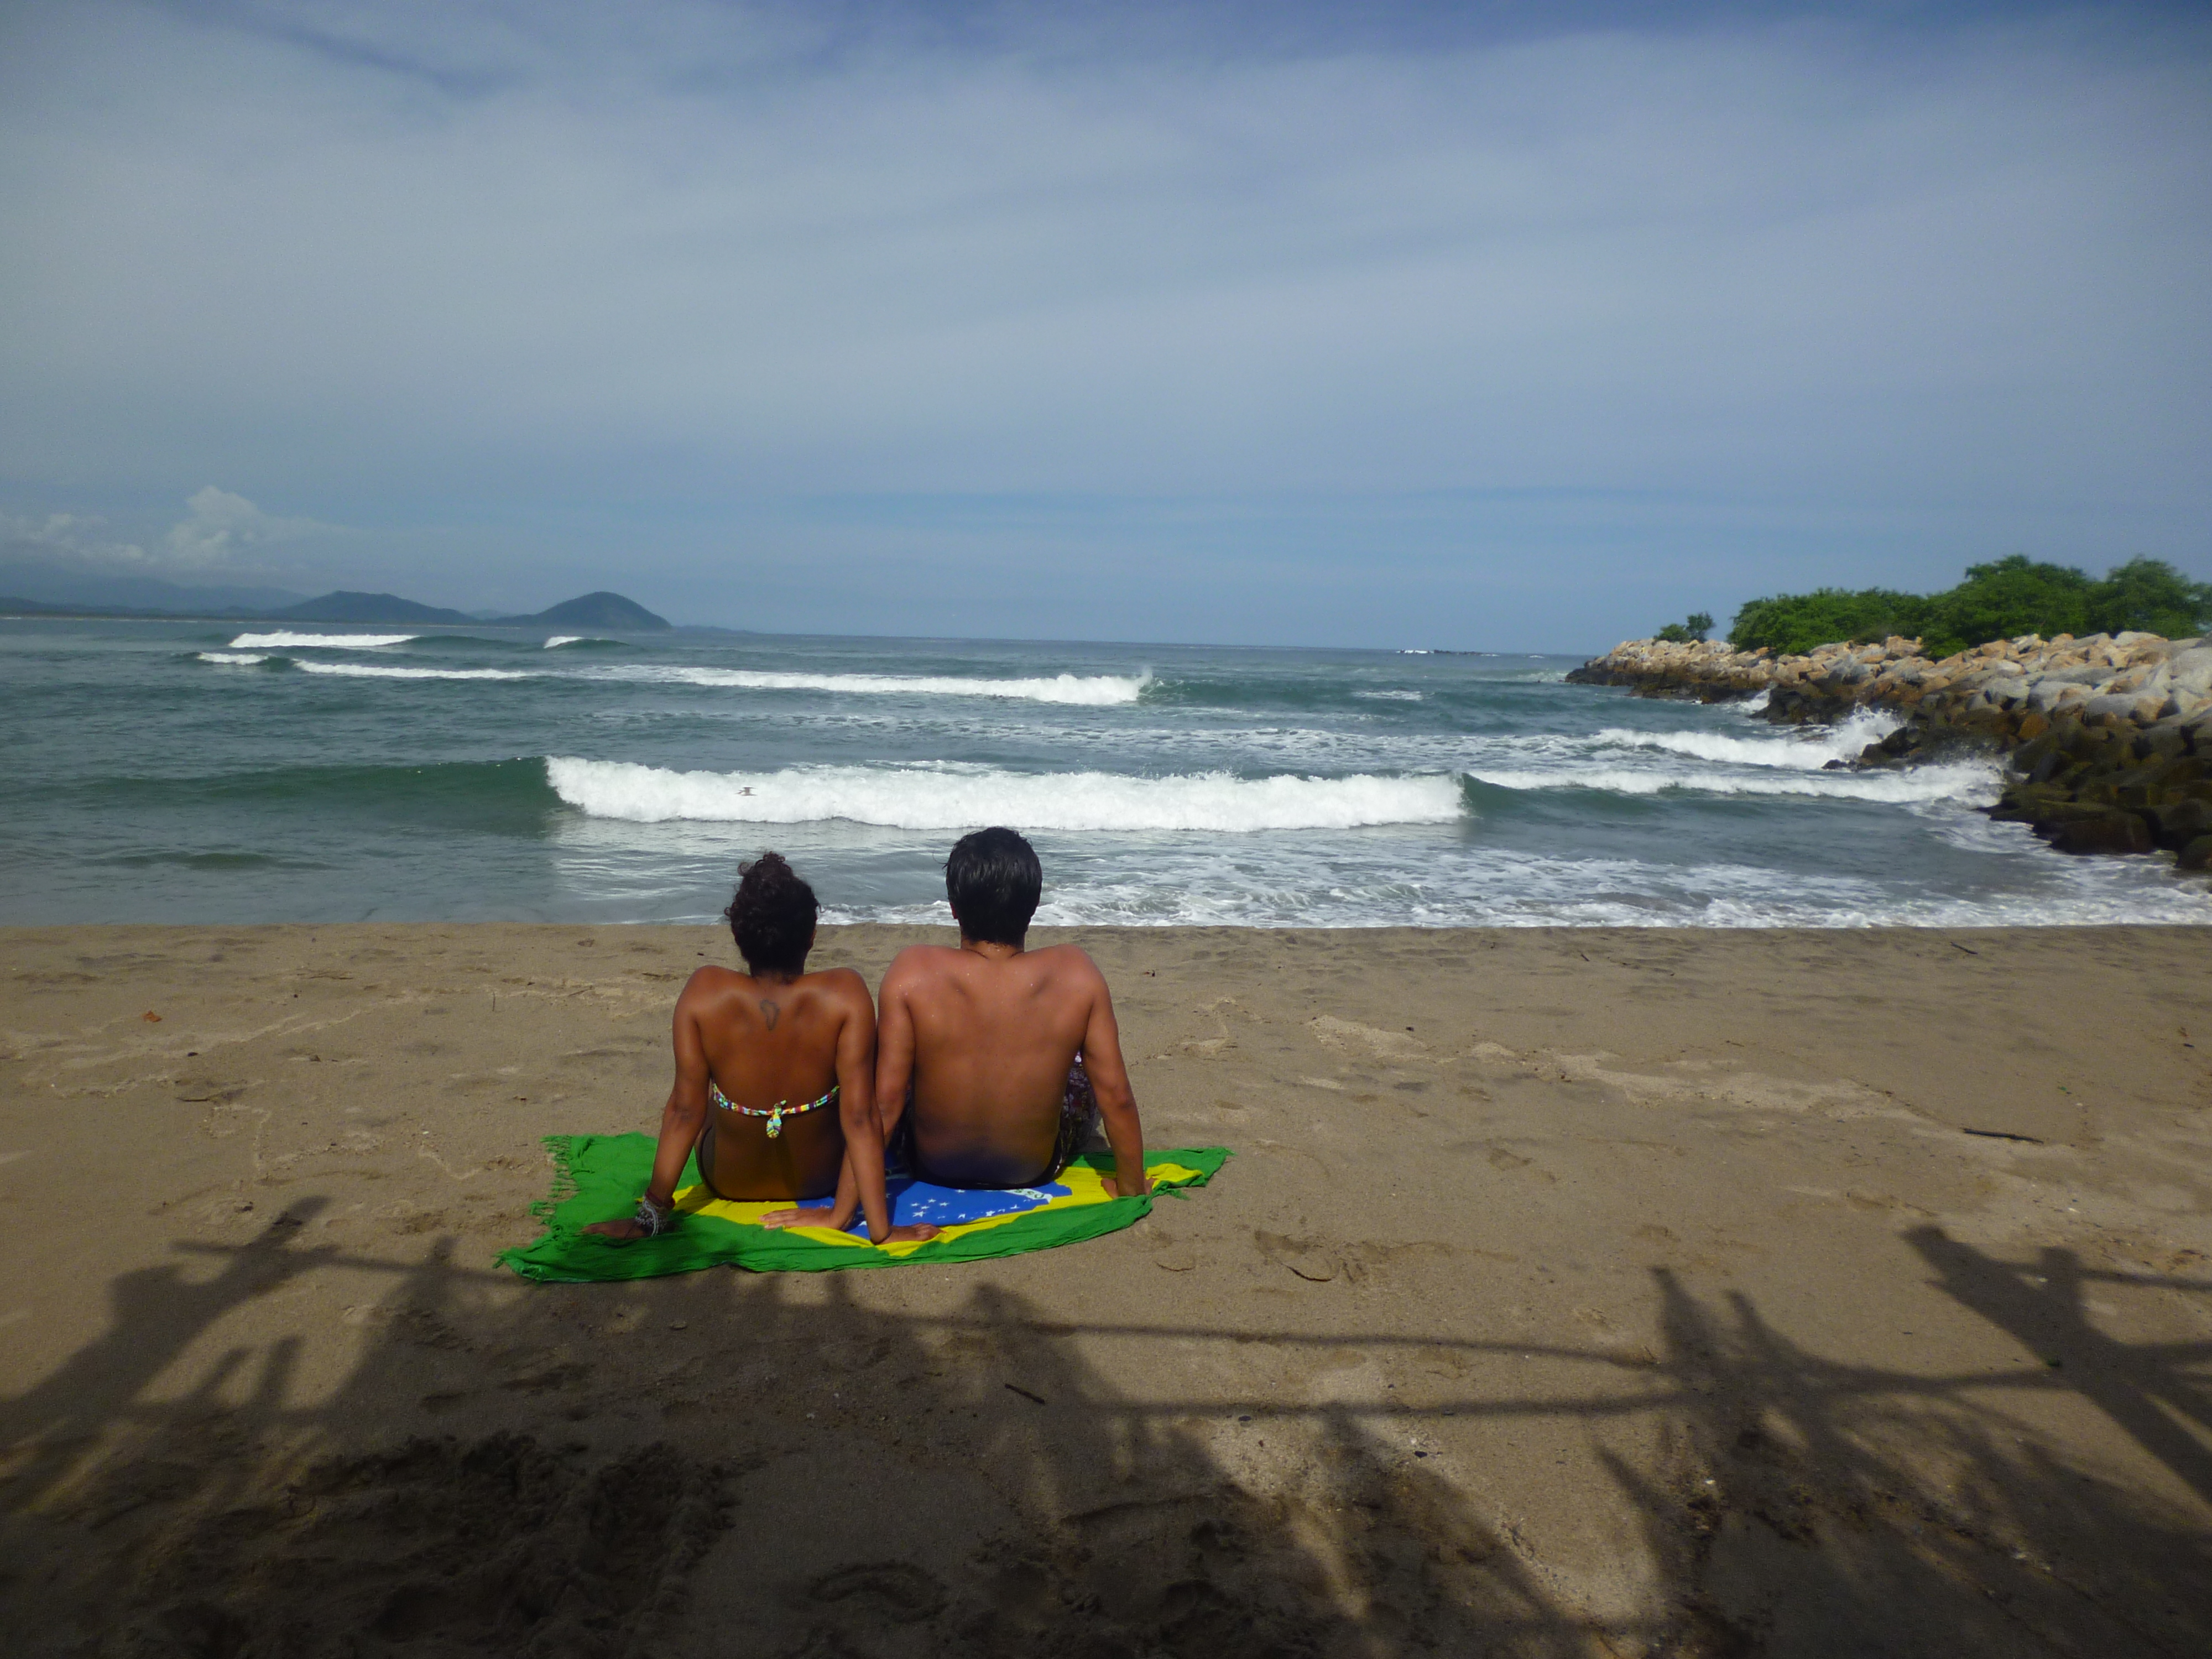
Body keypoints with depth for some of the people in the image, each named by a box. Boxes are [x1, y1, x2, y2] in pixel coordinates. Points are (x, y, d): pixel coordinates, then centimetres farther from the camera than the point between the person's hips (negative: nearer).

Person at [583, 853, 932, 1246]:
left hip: (729, 1180, 1)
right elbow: (860, 1117, -28)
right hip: (823, 1176, 0)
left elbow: (685, 1109, -21)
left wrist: (652, 1212, -11)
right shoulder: (845, 994, -27)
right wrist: (881, 1229, -24)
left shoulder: (704, 993, -25)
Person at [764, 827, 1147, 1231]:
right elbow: (1117, 1096, -17)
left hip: (933, 1165, 0)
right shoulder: (1076, 974, -23)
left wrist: (840, 1212, -14)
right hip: (1036, 1168, 1)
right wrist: (1131, 1185, -1)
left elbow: (882, 1102, -23)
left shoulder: (913, 973, -26)